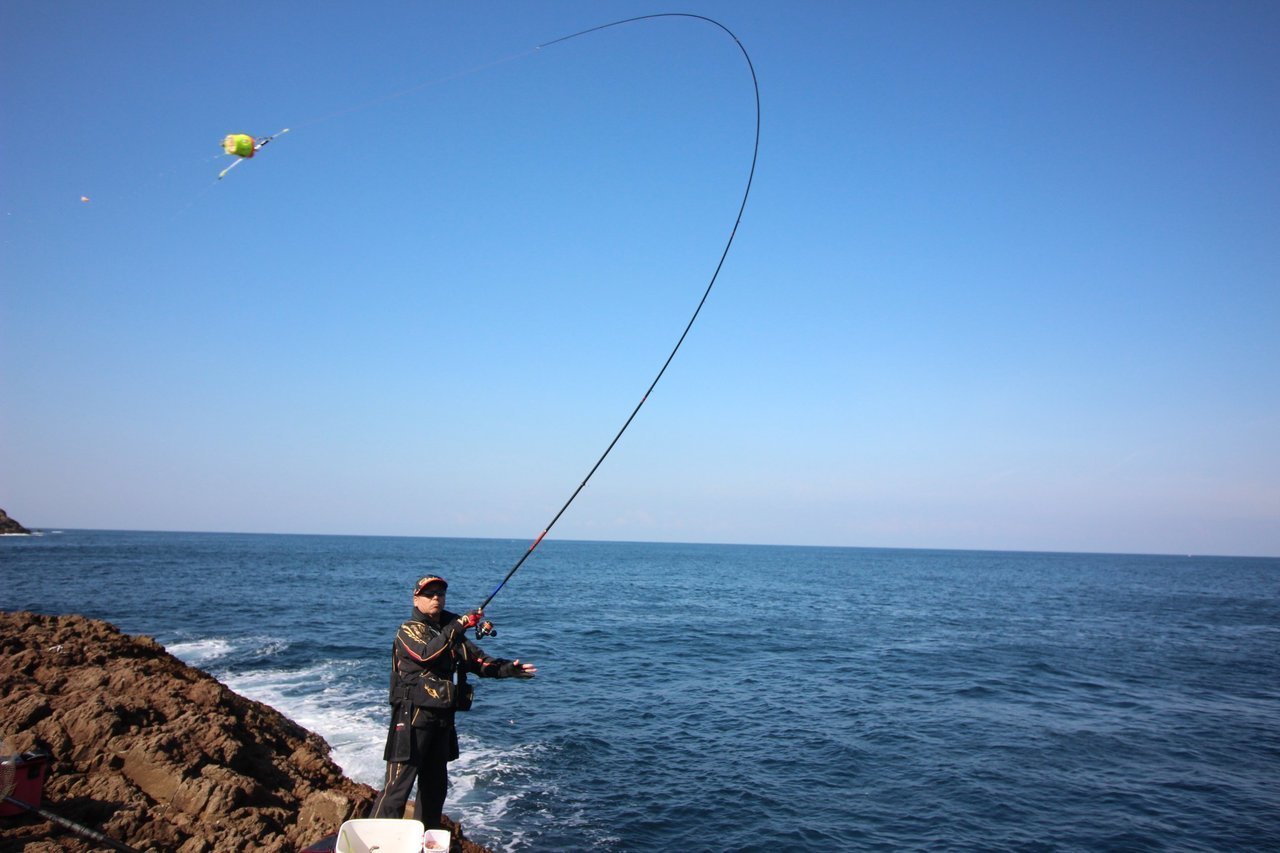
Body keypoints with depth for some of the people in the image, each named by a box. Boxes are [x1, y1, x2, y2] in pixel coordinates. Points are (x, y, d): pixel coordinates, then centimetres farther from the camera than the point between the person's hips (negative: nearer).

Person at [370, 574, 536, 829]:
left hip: (443, 717, 7)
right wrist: (457, 627, -32)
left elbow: (480, 662, 8)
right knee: (399, 782, -10)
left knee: (435, 784, 16)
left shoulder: (452, 632, 16)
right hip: (414, 715, -7)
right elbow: (426, 654, -24)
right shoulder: (409, 630, -3)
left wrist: (510, 669, -8)